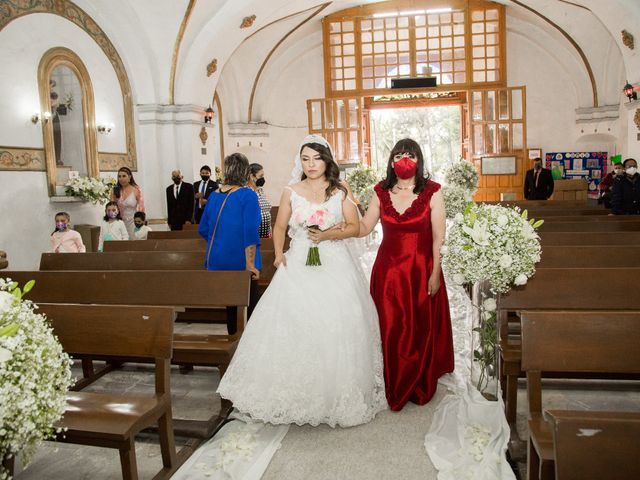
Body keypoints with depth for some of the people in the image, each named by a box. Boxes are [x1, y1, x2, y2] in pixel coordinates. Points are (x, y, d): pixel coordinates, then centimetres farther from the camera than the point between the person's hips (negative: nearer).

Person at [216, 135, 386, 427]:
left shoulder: (341, 191, 5)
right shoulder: (291, 192, 8)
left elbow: (354, 227, 4)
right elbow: (279, 227, 12)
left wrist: (329, 234, -12)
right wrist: (278, 253, -4)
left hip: (334, 266, -1)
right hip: (298, 265, 1)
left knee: (336, 328, -3)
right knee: (293, 326, -4)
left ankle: (337, 394, 14)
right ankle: (294, 391, 11)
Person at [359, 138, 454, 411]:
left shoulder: (431, 192, -6)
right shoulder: (381, 192, 3)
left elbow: (438, 237, -6)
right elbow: (364, 228, 0)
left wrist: (435, 274, -10)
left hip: (421, 270, -2)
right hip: (388, 270, 2)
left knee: (421, 330, 8)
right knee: (390, 331, 6)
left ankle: (420, 388, 31)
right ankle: (393, 389, 26)